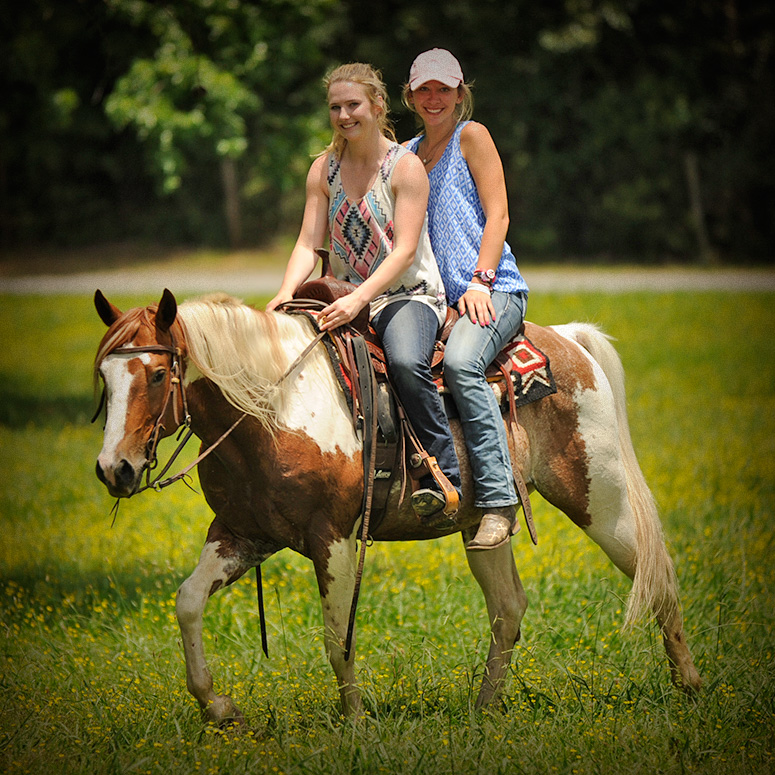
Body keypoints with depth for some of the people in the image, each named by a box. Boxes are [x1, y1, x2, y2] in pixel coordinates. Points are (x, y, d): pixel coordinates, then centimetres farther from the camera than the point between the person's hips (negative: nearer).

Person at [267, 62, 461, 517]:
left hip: (409, 295, -5)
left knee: (406, 362, -36)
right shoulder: (324, 169, 7)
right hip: (348, 299, 5)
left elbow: (405, 250, -16)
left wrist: (358, 300, -29)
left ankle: (443, 477, -29)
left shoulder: (406, 166, -7)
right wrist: (286, 293, -19)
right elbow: (308, 244, 1)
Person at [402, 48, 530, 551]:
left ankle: (499, 501, -36)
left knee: (461, 361, -35)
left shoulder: (471, 136, 2)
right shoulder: (408, 155, 20)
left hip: (494, 290, -7)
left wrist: (480, 281, -16)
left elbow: (498, 216, -4)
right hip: (435, 296, 7)